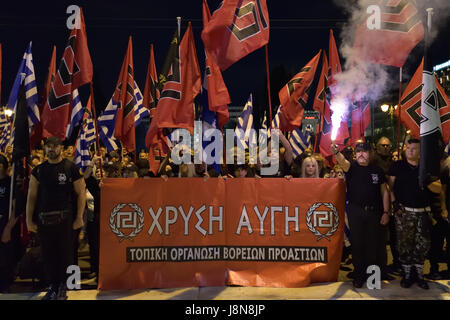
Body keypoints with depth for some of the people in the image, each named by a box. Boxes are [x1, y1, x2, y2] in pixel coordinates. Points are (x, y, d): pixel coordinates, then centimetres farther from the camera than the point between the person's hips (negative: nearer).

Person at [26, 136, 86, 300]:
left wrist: (79, 217, -7)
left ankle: (63, 288, 17)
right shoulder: (38, 170, 9)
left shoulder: (71, 168, -1)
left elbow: (81, 193, -2)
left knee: (65, 254, 4)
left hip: (65, 218, -3)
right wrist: (29, 220, 4)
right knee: (48, 254, 8)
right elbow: (31, 196, 9)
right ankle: (52, 287, 22)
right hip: (43, 219, 3)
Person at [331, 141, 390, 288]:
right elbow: (343, 162, -22)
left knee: (373, 245, 8)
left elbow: (384, 192, 9)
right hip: (355, 211, -2)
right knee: (357, 244, 4)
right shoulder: (352, 167, 1)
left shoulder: (377, 170, 8)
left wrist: (386, 212, 3)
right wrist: (336, 152, -44)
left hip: (374, 212, 2)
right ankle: (358, 275, 16)